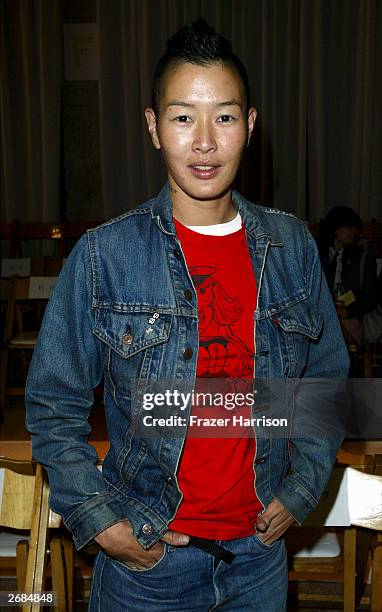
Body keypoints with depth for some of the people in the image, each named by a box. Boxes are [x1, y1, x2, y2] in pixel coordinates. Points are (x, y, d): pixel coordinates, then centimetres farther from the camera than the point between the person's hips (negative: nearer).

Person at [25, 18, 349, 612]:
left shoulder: (291, 247, -3)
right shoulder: (104, 255, -12)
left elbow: (328, 378, 7)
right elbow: (52, 403, -5)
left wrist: (301, 490, -1)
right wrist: (97, 519, -11)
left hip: (259, 547, 3)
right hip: (146, 557, -2)